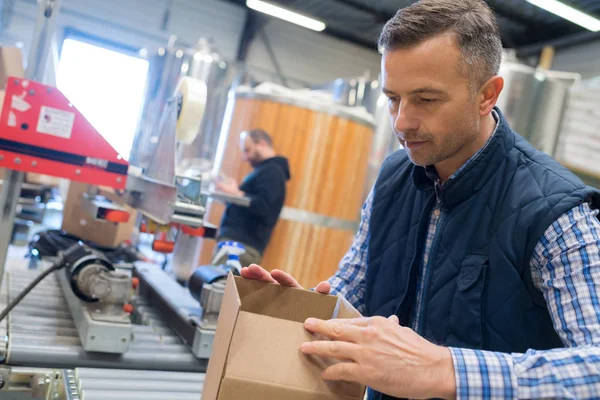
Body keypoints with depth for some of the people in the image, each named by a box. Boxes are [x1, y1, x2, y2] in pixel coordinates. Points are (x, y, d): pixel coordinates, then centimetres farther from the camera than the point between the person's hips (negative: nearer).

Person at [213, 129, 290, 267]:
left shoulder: (272, 171, -7)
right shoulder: (265, 170, 25)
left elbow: (263, 207, -20)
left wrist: (236, 193, -14)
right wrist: (231, 192, 13)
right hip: (235, 239, 10)